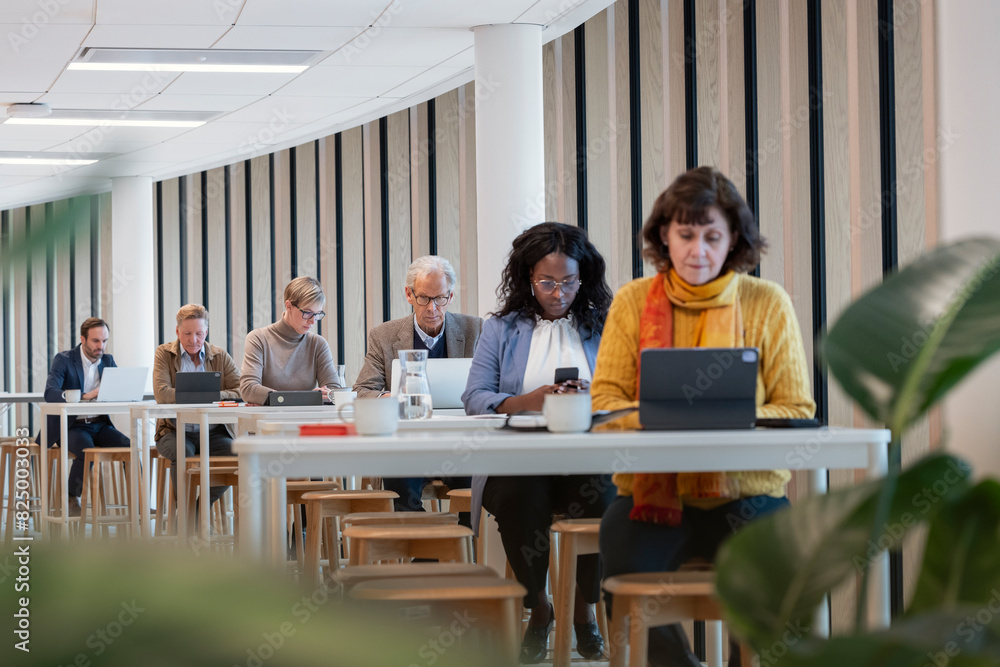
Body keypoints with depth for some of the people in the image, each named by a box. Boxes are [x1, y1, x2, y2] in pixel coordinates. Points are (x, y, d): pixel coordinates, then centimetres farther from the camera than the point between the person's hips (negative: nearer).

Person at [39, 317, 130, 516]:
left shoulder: (108, 360, 11)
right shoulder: (63, 360, -5)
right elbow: (50, 393, -20)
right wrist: (85, 396, -33)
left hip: (100, 424, 5)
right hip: (72, 425, -5)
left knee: (130, 446, -21)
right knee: (86, 450, -35)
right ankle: (72, 499, -13)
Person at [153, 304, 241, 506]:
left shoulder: (221, 356, 10)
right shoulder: (165, 354, 5)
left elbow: (242, 391, -3)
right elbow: (162, 394, -11)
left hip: (213, 432, 2)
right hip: (176, 431, -2)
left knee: (235, 453, -27)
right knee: (182, 453, -35)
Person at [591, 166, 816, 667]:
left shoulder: (768, 304, 5)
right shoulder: (632, 302, 7)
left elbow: (796, 410, 1)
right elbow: (605, 399, 3)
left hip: (744, 490, 0)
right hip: (651, 492, 1)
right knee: (622, 562, -29)